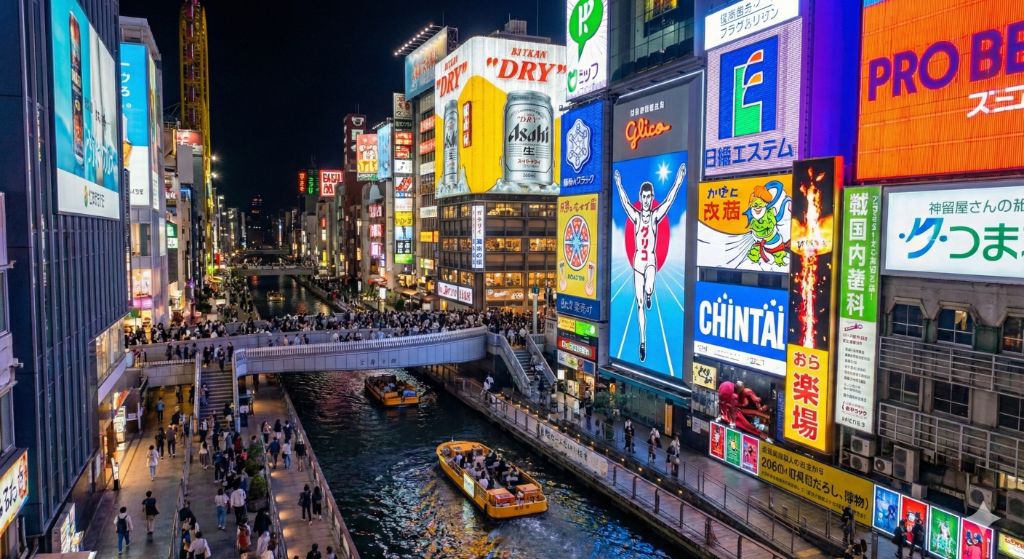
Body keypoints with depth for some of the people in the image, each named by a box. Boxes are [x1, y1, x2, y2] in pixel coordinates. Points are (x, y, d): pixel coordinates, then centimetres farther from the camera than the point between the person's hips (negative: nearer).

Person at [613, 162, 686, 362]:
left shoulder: (656, 215, 2)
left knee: (649, 289, -31)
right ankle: (643, 341, 11)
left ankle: (648, 295, 10)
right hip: (638, 261, 2)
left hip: (651, 261, -2)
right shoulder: (636, 216, 6)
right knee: (639, 303, 3)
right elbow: (625, 202, -1)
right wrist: (619, 186, -10)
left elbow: (669, 200, -7)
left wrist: (678, 182, -16)